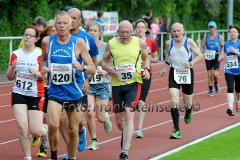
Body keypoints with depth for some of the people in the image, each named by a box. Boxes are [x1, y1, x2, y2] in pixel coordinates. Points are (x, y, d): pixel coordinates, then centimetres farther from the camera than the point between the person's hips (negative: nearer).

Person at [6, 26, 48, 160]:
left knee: (36, 131, -4)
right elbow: (10, 77, 10)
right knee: (22, 127, -11)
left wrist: (37, 73, -23)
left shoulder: (40, 54, -7)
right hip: (19, 94, 3)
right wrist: (13, 67, -10)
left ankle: (47, 129, 33)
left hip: (36, 95, -2)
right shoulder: (16, 54, 4)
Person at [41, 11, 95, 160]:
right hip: (55, 91, 0)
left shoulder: (78, 42, -4)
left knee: (73, 130, 9)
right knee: (53, 125, -20)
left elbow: (93, 68, -2)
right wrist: (42, 69, -4)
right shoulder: (47, 41, 0)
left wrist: (82, 67, -22)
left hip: (74, 92, 0)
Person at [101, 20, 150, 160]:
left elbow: (146, 58, 15)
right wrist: (108, 68, -10)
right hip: (117, 84, 3)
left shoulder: (140, 43, -1)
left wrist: (147, 69, -4)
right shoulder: (111, 44, 1)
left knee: (128, 115, -17)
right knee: (119, 119, 10)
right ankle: (126, 135, 46)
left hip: (134, 83, -3)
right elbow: (104, 61, 11)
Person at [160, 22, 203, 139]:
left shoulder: (189, 42, -9)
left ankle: (188, 114, 51)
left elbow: (200, 55, -8)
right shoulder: (169, 43, 1)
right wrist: (165, 67, 14)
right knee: (174, 102, -15)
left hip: (187, 73, -1)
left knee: (187, 103, 12)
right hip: (174, 73, 1)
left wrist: (191, 63, -23)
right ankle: (177, 130, -13)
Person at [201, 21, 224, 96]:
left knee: (215, 74, -15)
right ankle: (210, 90, 18)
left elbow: (223, 46, 6)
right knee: (209, 74, 5)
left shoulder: (219, 37, -4)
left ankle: (216, 83, 19)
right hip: (208, 57, 2)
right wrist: (203, 53, -14)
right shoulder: (206, 36, -1)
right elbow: (202, 47, 3)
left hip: (216, 57, -2)